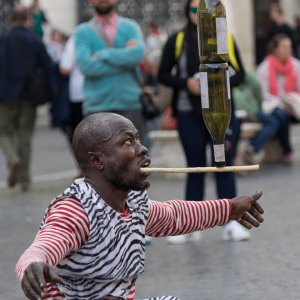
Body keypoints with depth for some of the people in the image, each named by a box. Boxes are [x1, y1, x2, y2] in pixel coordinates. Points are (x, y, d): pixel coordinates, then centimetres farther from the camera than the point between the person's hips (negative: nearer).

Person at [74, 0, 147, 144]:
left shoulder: (130, 27, 8)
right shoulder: (83, 31, 4)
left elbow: (137, 53, -12)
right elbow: (86, 65, -12)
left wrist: (103, 55, -8)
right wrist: (124, 59, -10)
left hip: (131, 106, 1)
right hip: (97, 108, -1)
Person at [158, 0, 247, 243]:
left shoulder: (226, 39, 5)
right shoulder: (177, 41, 1)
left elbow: (240, 74, 6)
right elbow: (163, 75, 3)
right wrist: (187, 83, -13)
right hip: (189, 115, 0)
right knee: (195, 168, 5)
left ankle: (231, 223, 1)